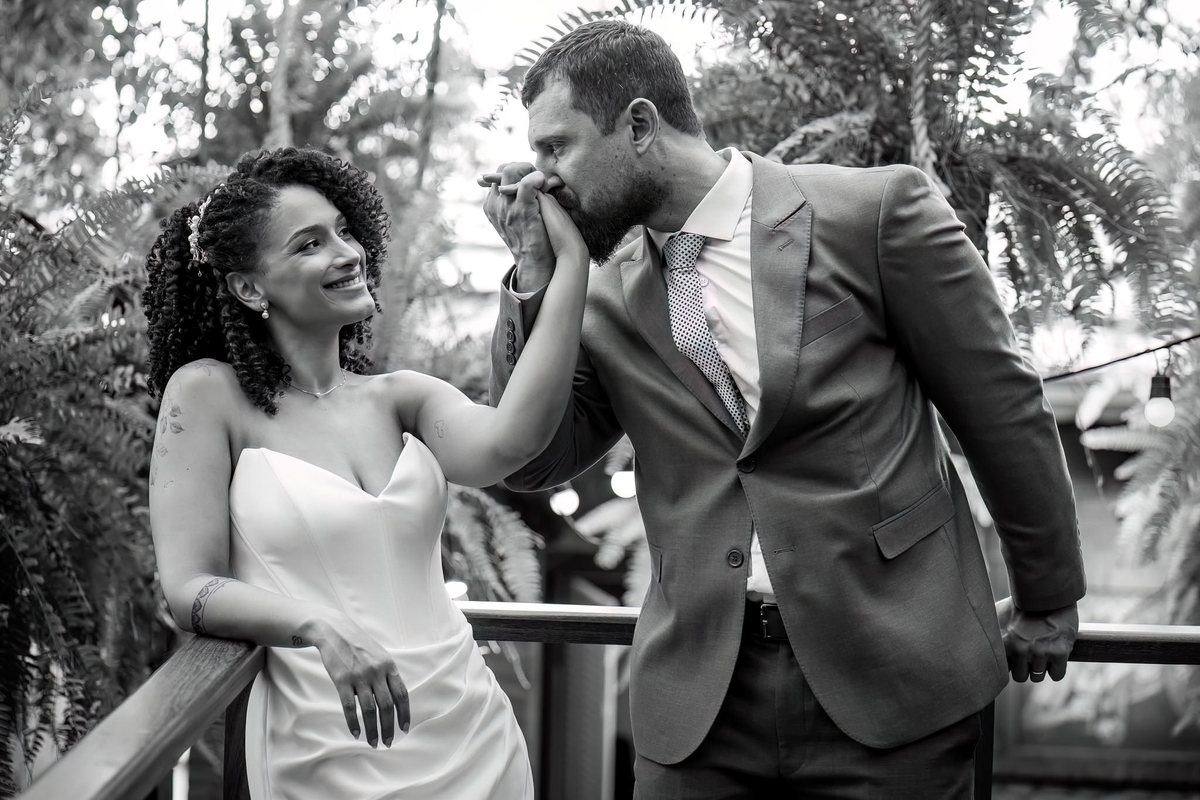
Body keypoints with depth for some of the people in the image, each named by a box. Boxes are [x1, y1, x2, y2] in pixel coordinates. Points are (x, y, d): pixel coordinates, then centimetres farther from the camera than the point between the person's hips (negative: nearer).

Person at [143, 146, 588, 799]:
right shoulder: (209, 394, -3)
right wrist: (321, 626, -27)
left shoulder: (399, 398, 6)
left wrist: (570, 262, -15)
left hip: (472, 732, 4)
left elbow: (504, 445, -15)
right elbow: (190, 589, -10)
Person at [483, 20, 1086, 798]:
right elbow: (532, 460, 5)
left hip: (891, 678, -3)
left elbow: (1003, 406, 1)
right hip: (700, 696, 4)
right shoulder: (606, 295, 8)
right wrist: (534, 275, -3)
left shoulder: (876, 212, -5)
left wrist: (1047, 598, 8)